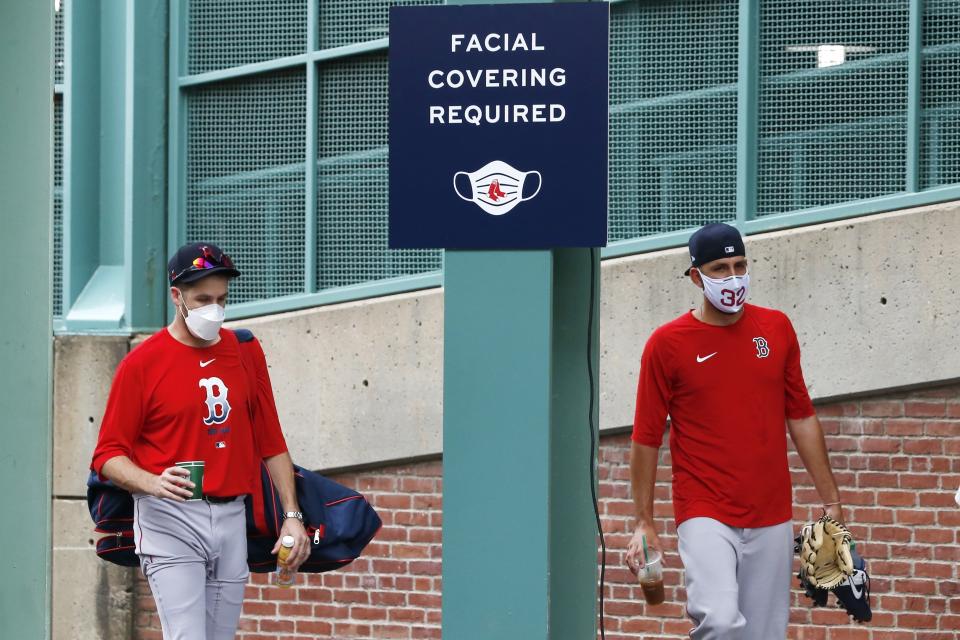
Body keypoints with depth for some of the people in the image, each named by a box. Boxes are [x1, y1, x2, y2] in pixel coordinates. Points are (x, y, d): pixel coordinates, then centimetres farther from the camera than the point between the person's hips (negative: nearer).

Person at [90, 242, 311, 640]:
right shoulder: (141, 363, -4)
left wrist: (292, 515, 8)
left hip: (232, 518, 5)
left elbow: (271, 443, 15)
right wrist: (154, 483, -23)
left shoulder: (246, 352, 12)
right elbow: (108, 456, -5)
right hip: (170, 520, -5)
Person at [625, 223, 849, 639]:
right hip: (705, 515, -4)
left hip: (773, 519, 4)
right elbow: (646, 439, 1)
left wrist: (831, 500, 14)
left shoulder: (777, 328, 9)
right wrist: (644, 523, -1)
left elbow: (801, 418, 15)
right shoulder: (666, 343, -2)